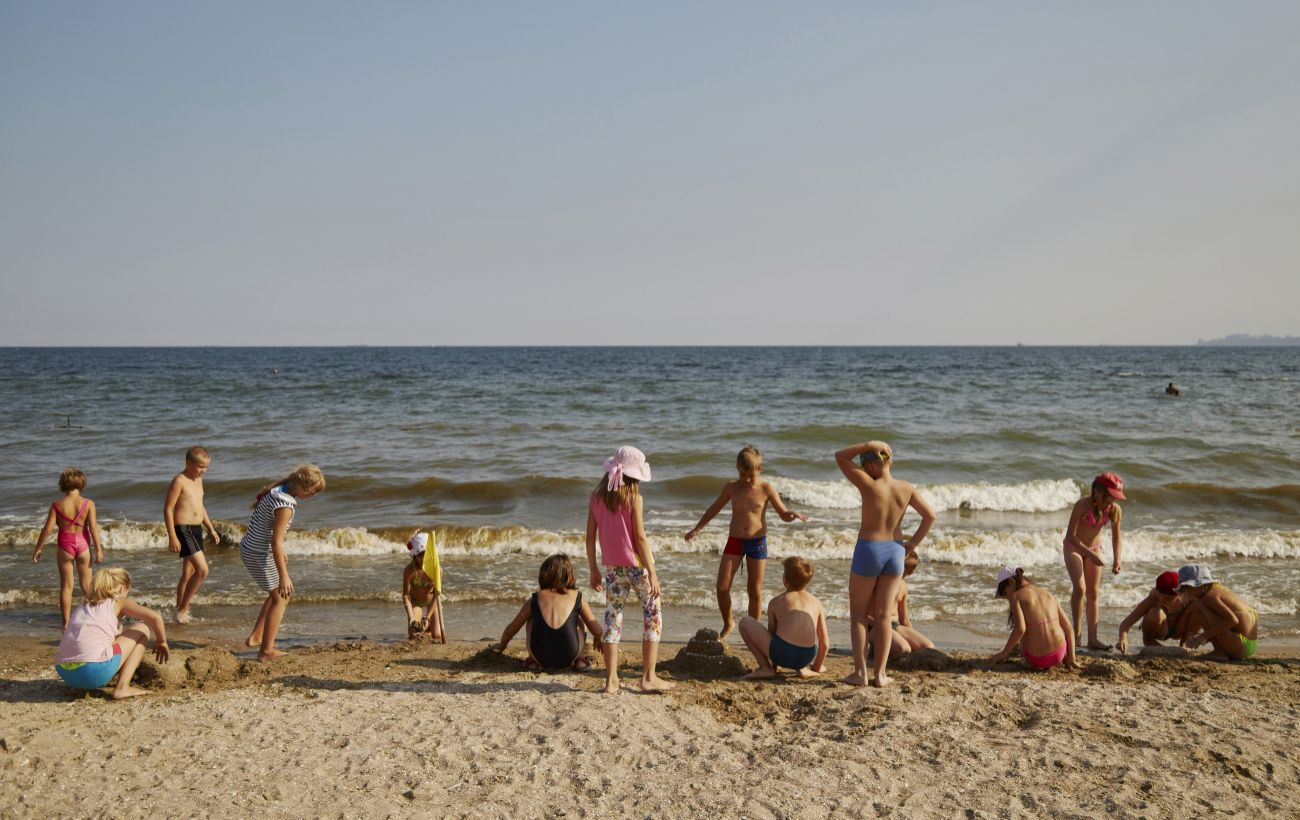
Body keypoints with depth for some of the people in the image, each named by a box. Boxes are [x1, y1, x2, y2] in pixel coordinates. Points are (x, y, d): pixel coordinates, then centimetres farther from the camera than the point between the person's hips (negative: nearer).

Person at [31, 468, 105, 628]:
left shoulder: (57, 505, -6)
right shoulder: (88, 503, -7)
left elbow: (48, 529, -6)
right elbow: (93, 528, -10)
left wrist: (38, 549, 5)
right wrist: (99, 550, -5)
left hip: (65, 547, 0)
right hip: (83, 544, 0)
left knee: (66, 586, 9)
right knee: (86, 584, 14)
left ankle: (65, 622, 10)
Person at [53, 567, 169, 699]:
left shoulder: (84, 606, 27)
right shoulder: (119, 602, 9)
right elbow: (155, 617, -2)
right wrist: (161, 642, 17)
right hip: (94, 671, -7)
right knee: (142, 629, 13)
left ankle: (80, 686, 17)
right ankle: (122, 687, 1)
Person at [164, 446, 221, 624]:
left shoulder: (198, 480, 15)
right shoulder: (179, 481, -12)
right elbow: (168, 509, -14)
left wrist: (211, 529, 24)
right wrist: (172, 537, -18)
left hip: (197, 530, 9)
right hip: (183, 529, -9)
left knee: (188, 574, 13)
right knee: (202, 570, -16)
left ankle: (180, 609, 23)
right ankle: (182, 609, -4)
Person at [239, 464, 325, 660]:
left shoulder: (276, 490, 3)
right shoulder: (285, 505, -26)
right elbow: (276, 542, -26)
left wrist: (280, 553, 25)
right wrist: (284, 576, -23)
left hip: (249, 548, 9)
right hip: (260, 555, -9)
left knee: (279, 594, 23)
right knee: (280, 598, 4)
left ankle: (256, 636, 26)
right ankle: (266, 651, 7)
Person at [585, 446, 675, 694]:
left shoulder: (596, 496, 2)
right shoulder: (633, 497, -12)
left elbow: (590, 536, 4)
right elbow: (640, 537, -14)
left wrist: (593, 570, 13)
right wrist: (652, 572, -11)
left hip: (612, 568, 5)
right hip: (635, 565, -4)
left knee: (613, 619, 9)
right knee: (652, 616, 8)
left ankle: (611, 680, 9)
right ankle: (649, 677, 7)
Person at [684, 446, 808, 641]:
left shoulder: (766, 489, -5)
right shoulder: (731, 488, 0)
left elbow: (783, 514, 1)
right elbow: (714, 509, 14)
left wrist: (793, 515, -22)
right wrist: (697, 529, 13)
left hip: (757, 542, -2)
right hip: (734, 541, 2)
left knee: (755, 590, 3)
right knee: (722, 587, -5)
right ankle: (728, 624, 18)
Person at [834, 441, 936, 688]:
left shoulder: (870, 486, -16)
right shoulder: (906, 489, -2)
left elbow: (840, 457, -11)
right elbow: (930, 516, 2)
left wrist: (869, 445, -12)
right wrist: (912, 543, 6)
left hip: (868, 550, -4)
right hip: (895, 552, 4)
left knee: (858, 613, 10)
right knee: (883, 615, 12)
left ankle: (860, 672, 5)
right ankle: (879, 673, 12)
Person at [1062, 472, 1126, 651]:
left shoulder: (1114, 510, -17)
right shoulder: (1082, 505, -29)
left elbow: (1116, 538, -8)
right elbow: (1070, 535, -27)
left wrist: (1116, 560, -23)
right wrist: (1089, 554, -35)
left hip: (1094, 548, 4)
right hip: (1073, 547, -4)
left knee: (1093, 593, 4)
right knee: (1080, 588, -18)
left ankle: (1092, 639, 8)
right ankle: (1077, 631, -7)